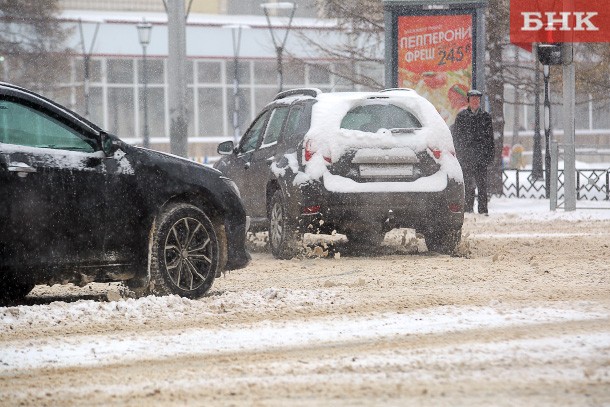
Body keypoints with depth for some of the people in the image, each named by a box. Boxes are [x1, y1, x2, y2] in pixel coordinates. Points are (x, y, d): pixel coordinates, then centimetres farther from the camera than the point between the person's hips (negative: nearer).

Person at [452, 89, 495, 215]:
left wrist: (489, 155, 3)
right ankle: (468, 209, 3)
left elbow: (490, 137, 11)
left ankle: (483, 210, -1)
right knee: (468, 185, -1)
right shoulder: (461, 116, 8)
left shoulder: (486, 117, 11)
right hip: (466, 156, -1)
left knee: (482, 184, -3)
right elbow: (456, 137, 8)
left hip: (481, 156, 1)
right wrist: (458, 154, 0)